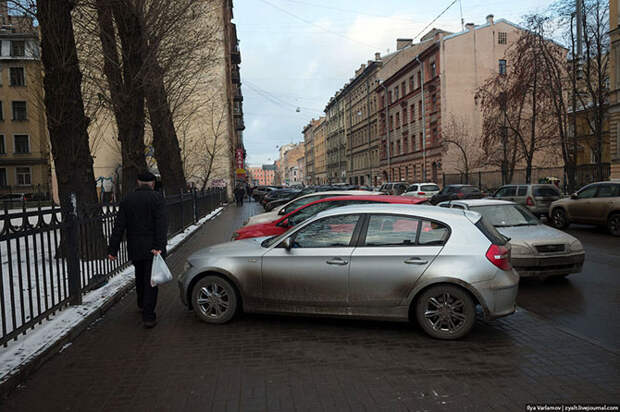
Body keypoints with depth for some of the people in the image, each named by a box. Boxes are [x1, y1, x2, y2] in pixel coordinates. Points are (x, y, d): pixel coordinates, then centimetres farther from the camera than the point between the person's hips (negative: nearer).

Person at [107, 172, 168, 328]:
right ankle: (148, 316, -1)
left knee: (140, 276, 23)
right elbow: (161, 224, -19)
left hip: (135, 248, 4)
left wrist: (113, 249, 1)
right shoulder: (157, 198, -7)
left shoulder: (127, 200, 6)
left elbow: (119, 226, 2)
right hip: (152, 248, -4)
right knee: (150, 280, 0)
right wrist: (159, 246, -23)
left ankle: (141, 304, 42)